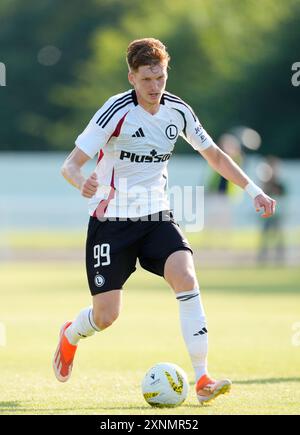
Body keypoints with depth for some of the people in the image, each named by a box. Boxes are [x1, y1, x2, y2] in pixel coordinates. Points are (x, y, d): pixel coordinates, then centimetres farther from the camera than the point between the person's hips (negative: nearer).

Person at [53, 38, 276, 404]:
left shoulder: (177, 111, -2)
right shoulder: (116, 111, -16)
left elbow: (214, 155, 14)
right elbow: (70, 164, -19)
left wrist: (253, 190, 6)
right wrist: (83, 184, -42)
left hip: (156, 219, 3)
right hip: (111, 220, -3)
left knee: (186, 277, -24)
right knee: (106, 316, -3)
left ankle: (202, 379, -23)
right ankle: (70, 335, 36)